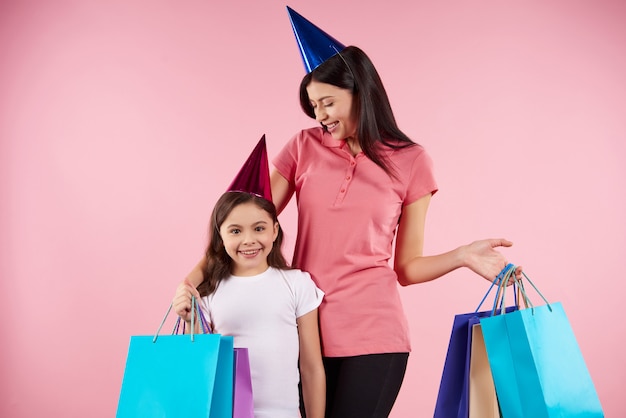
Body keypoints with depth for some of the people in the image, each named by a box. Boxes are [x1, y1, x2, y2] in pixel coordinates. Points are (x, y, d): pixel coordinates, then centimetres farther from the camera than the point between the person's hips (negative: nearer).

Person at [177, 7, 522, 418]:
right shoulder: (305, 147, 4)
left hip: (372, 335, -2)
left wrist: (462, 256, -14)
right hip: (305, 331, 2)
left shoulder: (410, 163, 0)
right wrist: (197, 275, -10)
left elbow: (406, 269, 3)